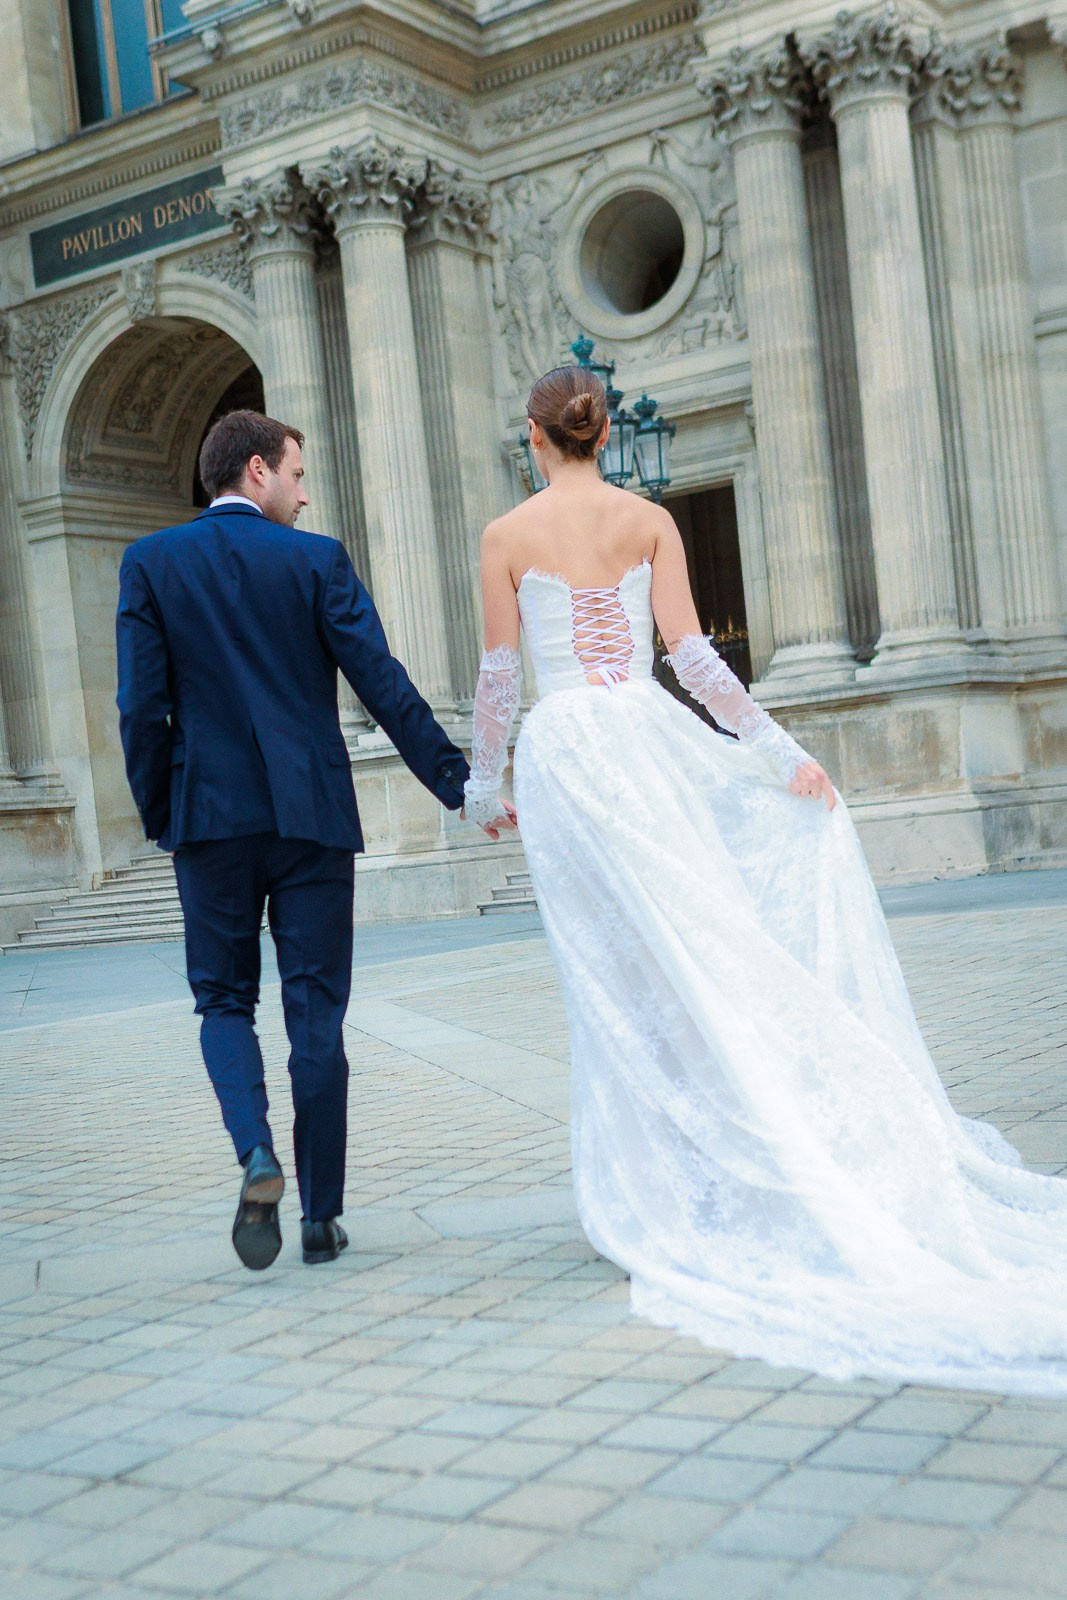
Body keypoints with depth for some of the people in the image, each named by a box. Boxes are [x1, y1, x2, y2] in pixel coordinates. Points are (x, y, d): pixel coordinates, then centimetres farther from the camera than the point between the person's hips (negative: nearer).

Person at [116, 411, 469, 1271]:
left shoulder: (150, 562, 2)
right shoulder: (316, 559, -1)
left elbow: (143, 704, -2)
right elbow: (384, 684, -5)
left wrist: (158, 813, 9)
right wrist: (458, 781, 1)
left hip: (210, 814, 1)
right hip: (312, 813, -1)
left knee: (225, 999, 14)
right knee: (316, 1010, 6)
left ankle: (256, 1155, -11)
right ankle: (321, 1214, 11)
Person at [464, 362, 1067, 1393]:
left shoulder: (507, 537, 2)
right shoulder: (651, 522, 6)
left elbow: (498, 678, 1)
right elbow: (692, 657, -2)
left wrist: (483, 784, 13)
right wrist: (779, 749, 1)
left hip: (562, 749, -1)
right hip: (648, 735, 2)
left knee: (613, 974, 2)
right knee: (695, 949, 7)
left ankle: (654, 1197, 7)